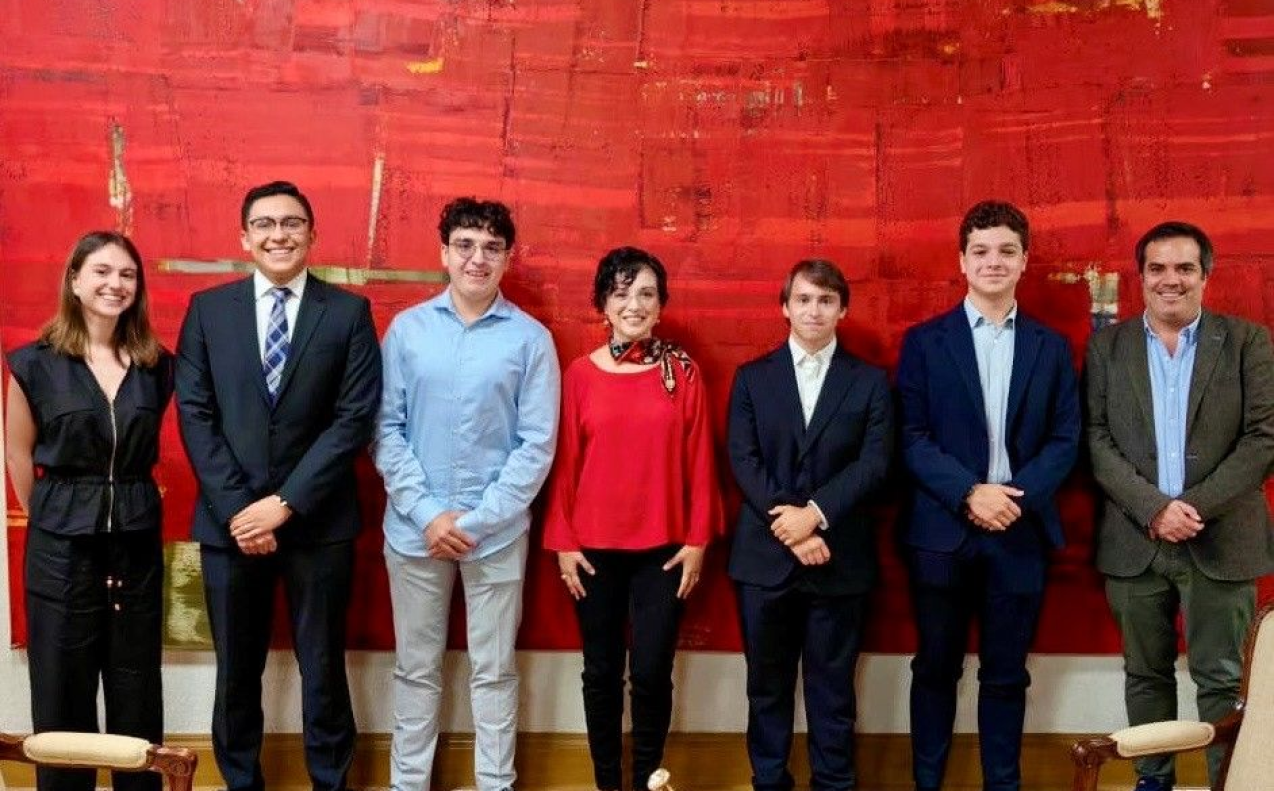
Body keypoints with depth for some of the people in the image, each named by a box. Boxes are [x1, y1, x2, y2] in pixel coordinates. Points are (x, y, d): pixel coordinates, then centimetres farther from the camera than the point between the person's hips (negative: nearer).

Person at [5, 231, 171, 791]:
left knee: (137, 690, 10)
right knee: (63, 688, 6)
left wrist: (126, 501, 6)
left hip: (137, 541, 3)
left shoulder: (157, 366, 3)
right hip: (62, 545, -2)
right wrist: (51, 516, 6)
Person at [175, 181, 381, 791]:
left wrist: (285, 502, -13)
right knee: (235, 670, 12)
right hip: (229, 521, 2)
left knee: (323, 667, 10)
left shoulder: (348, 312, 0)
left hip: (318, 521, -1)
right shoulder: (208, 309, 5)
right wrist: (236, 509, -10)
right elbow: (195, 414, -1)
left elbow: (355, 417, -7)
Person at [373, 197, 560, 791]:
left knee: (493, 671, 10)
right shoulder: (407, 329, 0)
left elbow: (537, 444, -6)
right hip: (414, 528, 1)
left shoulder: (531, 339, -4)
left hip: (497, 532, -1)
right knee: (416, 668, 13)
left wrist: (476, 521, -11)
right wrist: (427, 513, -10)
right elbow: (386, 429, -1)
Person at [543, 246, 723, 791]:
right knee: (601, 672, 10)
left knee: (651, 673, 1)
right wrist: (563, 541, -1)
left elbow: (700, 461, 1)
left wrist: (699, 539, -2)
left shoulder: (683, 371, -1)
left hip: (663, 547, 0)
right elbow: (565, 462, 1)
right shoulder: (581, 374, -1)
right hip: (594, 547, 1)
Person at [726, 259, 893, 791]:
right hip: (765, 554, 1)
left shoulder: (870, 382, 5)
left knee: (833, 684, 7)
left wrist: (815, 514, -17)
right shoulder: (752, 378, 6)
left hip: (840, 557, -1)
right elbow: (743, 461, -3)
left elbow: (874, 463, -5)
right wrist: (788, 525, -14)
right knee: (767, 682, 10)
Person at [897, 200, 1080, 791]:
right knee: (936, 667, 8)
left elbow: (1065, 439, 3)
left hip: (1020, 531, 2)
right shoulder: (924, 341, 2)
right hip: (942, 529, -1)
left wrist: (1018, 497, -13)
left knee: (1006, 672, 9)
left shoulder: (1051, 347, 8)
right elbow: (911, 437, -4)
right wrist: (970, 493, -16)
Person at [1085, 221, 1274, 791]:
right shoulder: (1107, 346, 6)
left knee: (1222, 679, 3)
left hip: (1222, 540, -1)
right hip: (1134, 540, 2)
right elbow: (1096, 440, -1)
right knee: (1146, 673, 12)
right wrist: (1155, 509, -14)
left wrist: (1196, 507, -13)